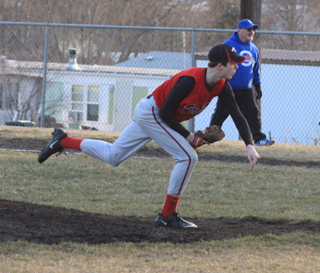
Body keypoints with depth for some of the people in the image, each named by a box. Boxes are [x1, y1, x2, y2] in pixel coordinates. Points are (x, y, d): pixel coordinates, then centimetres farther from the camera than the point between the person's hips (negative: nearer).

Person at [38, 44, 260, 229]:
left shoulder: (222, 87, -7)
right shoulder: (190, 80, -30)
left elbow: (237, 115, -6)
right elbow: (166, 113, -25)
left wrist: (250, 145, -19)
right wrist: (188, 136, -19)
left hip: (160, 117, 8)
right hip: (150, 113, -8)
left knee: (112, 156, 16)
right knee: (188, 157, -17)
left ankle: (63, 141, 25)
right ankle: (168, 216, -10)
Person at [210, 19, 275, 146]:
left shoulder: (253, 49, 13)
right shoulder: (228, 45, -7)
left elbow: (256, 70, 22)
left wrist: (258, 87, 19)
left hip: (246, 91, 5)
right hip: (229, 89, -5)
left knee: (253, 113, -3)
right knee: (220, 114, 1)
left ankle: (258, 138, -5)